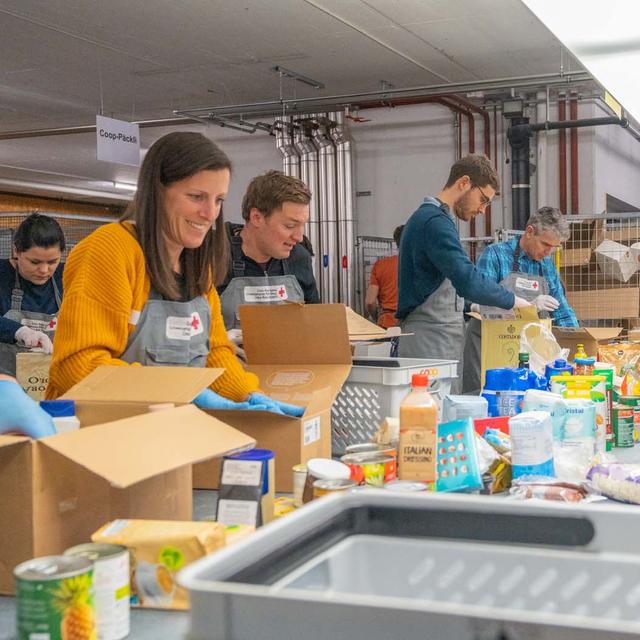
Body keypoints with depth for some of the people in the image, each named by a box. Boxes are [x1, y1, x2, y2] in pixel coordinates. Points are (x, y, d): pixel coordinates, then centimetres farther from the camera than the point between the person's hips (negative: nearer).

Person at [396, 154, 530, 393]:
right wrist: (515, 302, -12)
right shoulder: (435, 222, -15)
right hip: (431, 344, -10)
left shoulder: (427, 217, 18)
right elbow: (469, 281, -24)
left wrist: (471, 308, 13)